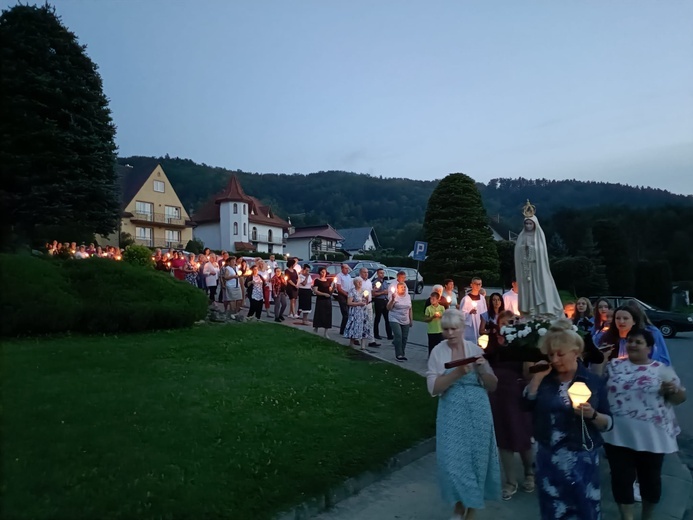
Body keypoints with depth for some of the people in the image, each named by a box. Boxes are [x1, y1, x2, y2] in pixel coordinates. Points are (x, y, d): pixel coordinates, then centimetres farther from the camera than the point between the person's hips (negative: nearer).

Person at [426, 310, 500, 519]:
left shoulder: (475, 349, -1)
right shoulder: (438, 352, -5)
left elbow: (492, 386, 3)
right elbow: (433, 388, -13)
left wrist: (483, 369, -17)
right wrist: (457, 373, -25)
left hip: (478, 412, 1)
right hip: (452, 413, -1)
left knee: (476, 458, 8)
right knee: (453, 459, 0)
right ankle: (459, 503, 28)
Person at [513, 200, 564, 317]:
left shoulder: (539, 235, 1)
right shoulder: (521, 236, 9)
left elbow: (542, 251, -3)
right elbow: (518, 252, 7)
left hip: (537, 267, -2)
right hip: (524, 267, 2)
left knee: (539, 287, -3)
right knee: (527, 287, 3)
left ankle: (540, 310, 0)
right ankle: (527, 310, 7)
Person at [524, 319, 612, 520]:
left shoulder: (594, 381, -5)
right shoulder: (545, 379, 3)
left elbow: (608, 423, -4)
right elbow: (527, 404, -8)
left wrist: (592, 415, -23)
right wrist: (537, 377, -13)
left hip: (582, 459, -3)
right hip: (548, 458, 3)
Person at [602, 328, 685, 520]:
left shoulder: (662, 370, 1)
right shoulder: (614, 366, 2)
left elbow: (680, 398, 4)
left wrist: (673, 390, -18)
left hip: (652, 438, 0)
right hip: (619, 436, 0)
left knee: (650, 478, 16)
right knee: (622, 477, 6)